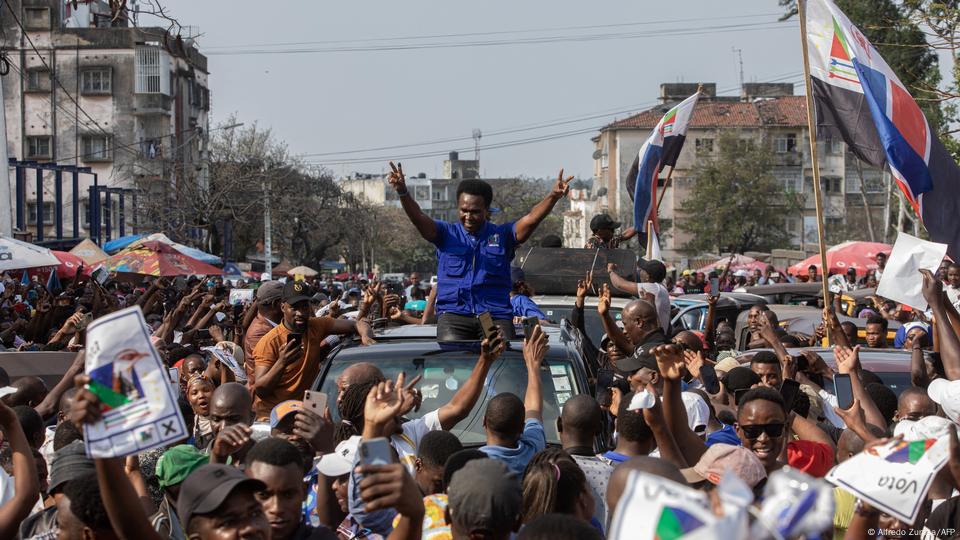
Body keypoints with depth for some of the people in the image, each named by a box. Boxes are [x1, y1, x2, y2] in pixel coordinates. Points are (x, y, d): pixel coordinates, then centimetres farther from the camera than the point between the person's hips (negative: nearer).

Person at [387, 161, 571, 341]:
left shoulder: (501, 235, 13)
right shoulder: (447, 233, 13)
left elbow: (531, 220, -1)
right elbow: (418, 218, -2)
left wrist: (553, 197, -19)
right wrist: (402, 192, -21)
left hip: (496, 314, 0)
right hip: (454, 312, 0)